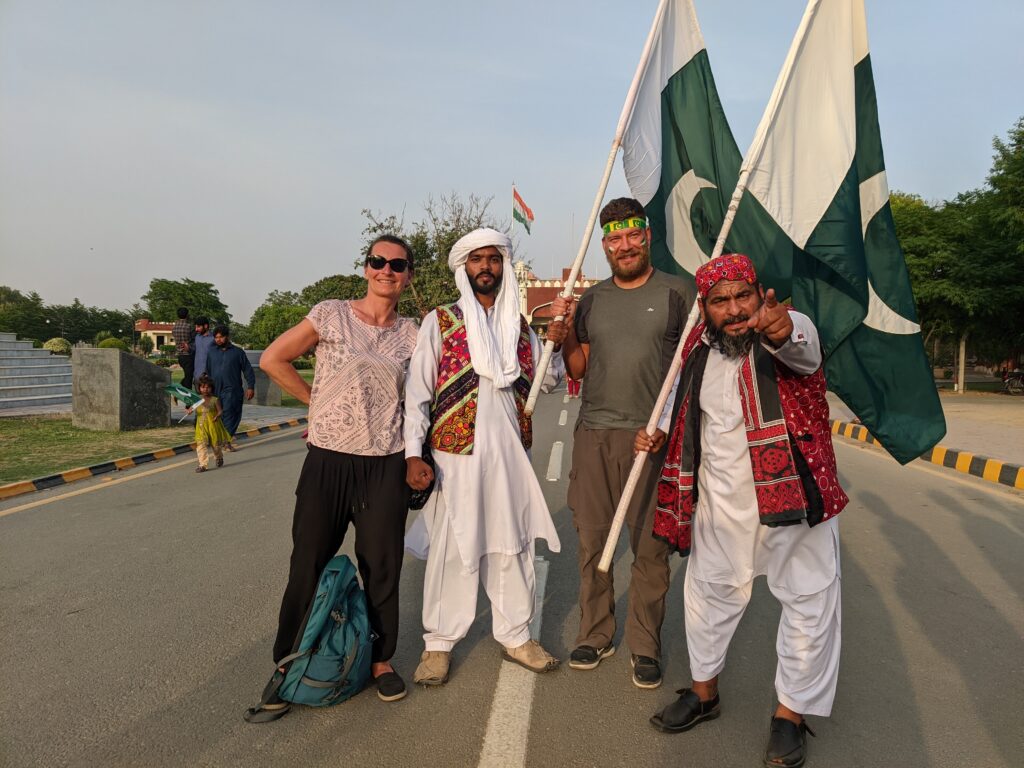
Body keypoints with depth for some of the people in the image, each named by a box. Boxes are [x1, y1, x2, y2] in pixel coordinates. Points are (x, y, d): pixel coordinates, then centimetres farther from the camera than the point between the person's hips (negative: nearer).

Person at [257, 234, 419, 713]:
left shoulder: (410, 336, 6)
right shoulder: (330, 315, 0)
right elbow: (272, 360, 4)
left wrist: (415, 457, 3)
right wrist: (320, 403, 4)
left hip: (385, 466, 2)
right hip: (327, 460, -1)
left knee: (382, 569, 9)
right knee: (308, 566, 8)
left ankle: (381, 659, 29)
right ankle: (288, 663, 26)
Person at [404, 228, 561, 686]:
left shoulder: (520, 326, 12)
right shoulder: (439, 322, 0)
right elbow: (417, 391, -4)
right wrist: (413, 453, -12)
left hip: (510, 451, 4)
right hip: (455, 451, -4)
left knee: (513, 544, 12)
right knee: (451, 548, 3)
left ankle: (515, 635, 28)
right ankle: (438, 643, 20)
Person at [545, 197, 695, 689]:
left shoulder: (677, 293, 2)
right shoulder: (591, 300, 13)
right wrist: (564, 336, -2)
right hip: (593, 433, 4)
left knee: (650, 546, 3)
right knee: (591, 540, 9)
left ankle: (645, 646, 19)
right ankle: (595, 635, 25)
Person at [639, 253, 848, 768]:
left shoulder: (792, 331, -16)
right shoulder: (698, 348, -2)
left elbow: (801, 348, -43)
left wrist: (781, 328, -65)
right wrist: (658, 432, 4)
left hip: (793, 494, -4)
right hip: (719, 499, 4)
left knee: (808, 601, 6)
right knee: (707, 591, 16)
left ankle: (791, 711, 29)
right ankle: (704, 691, 39)